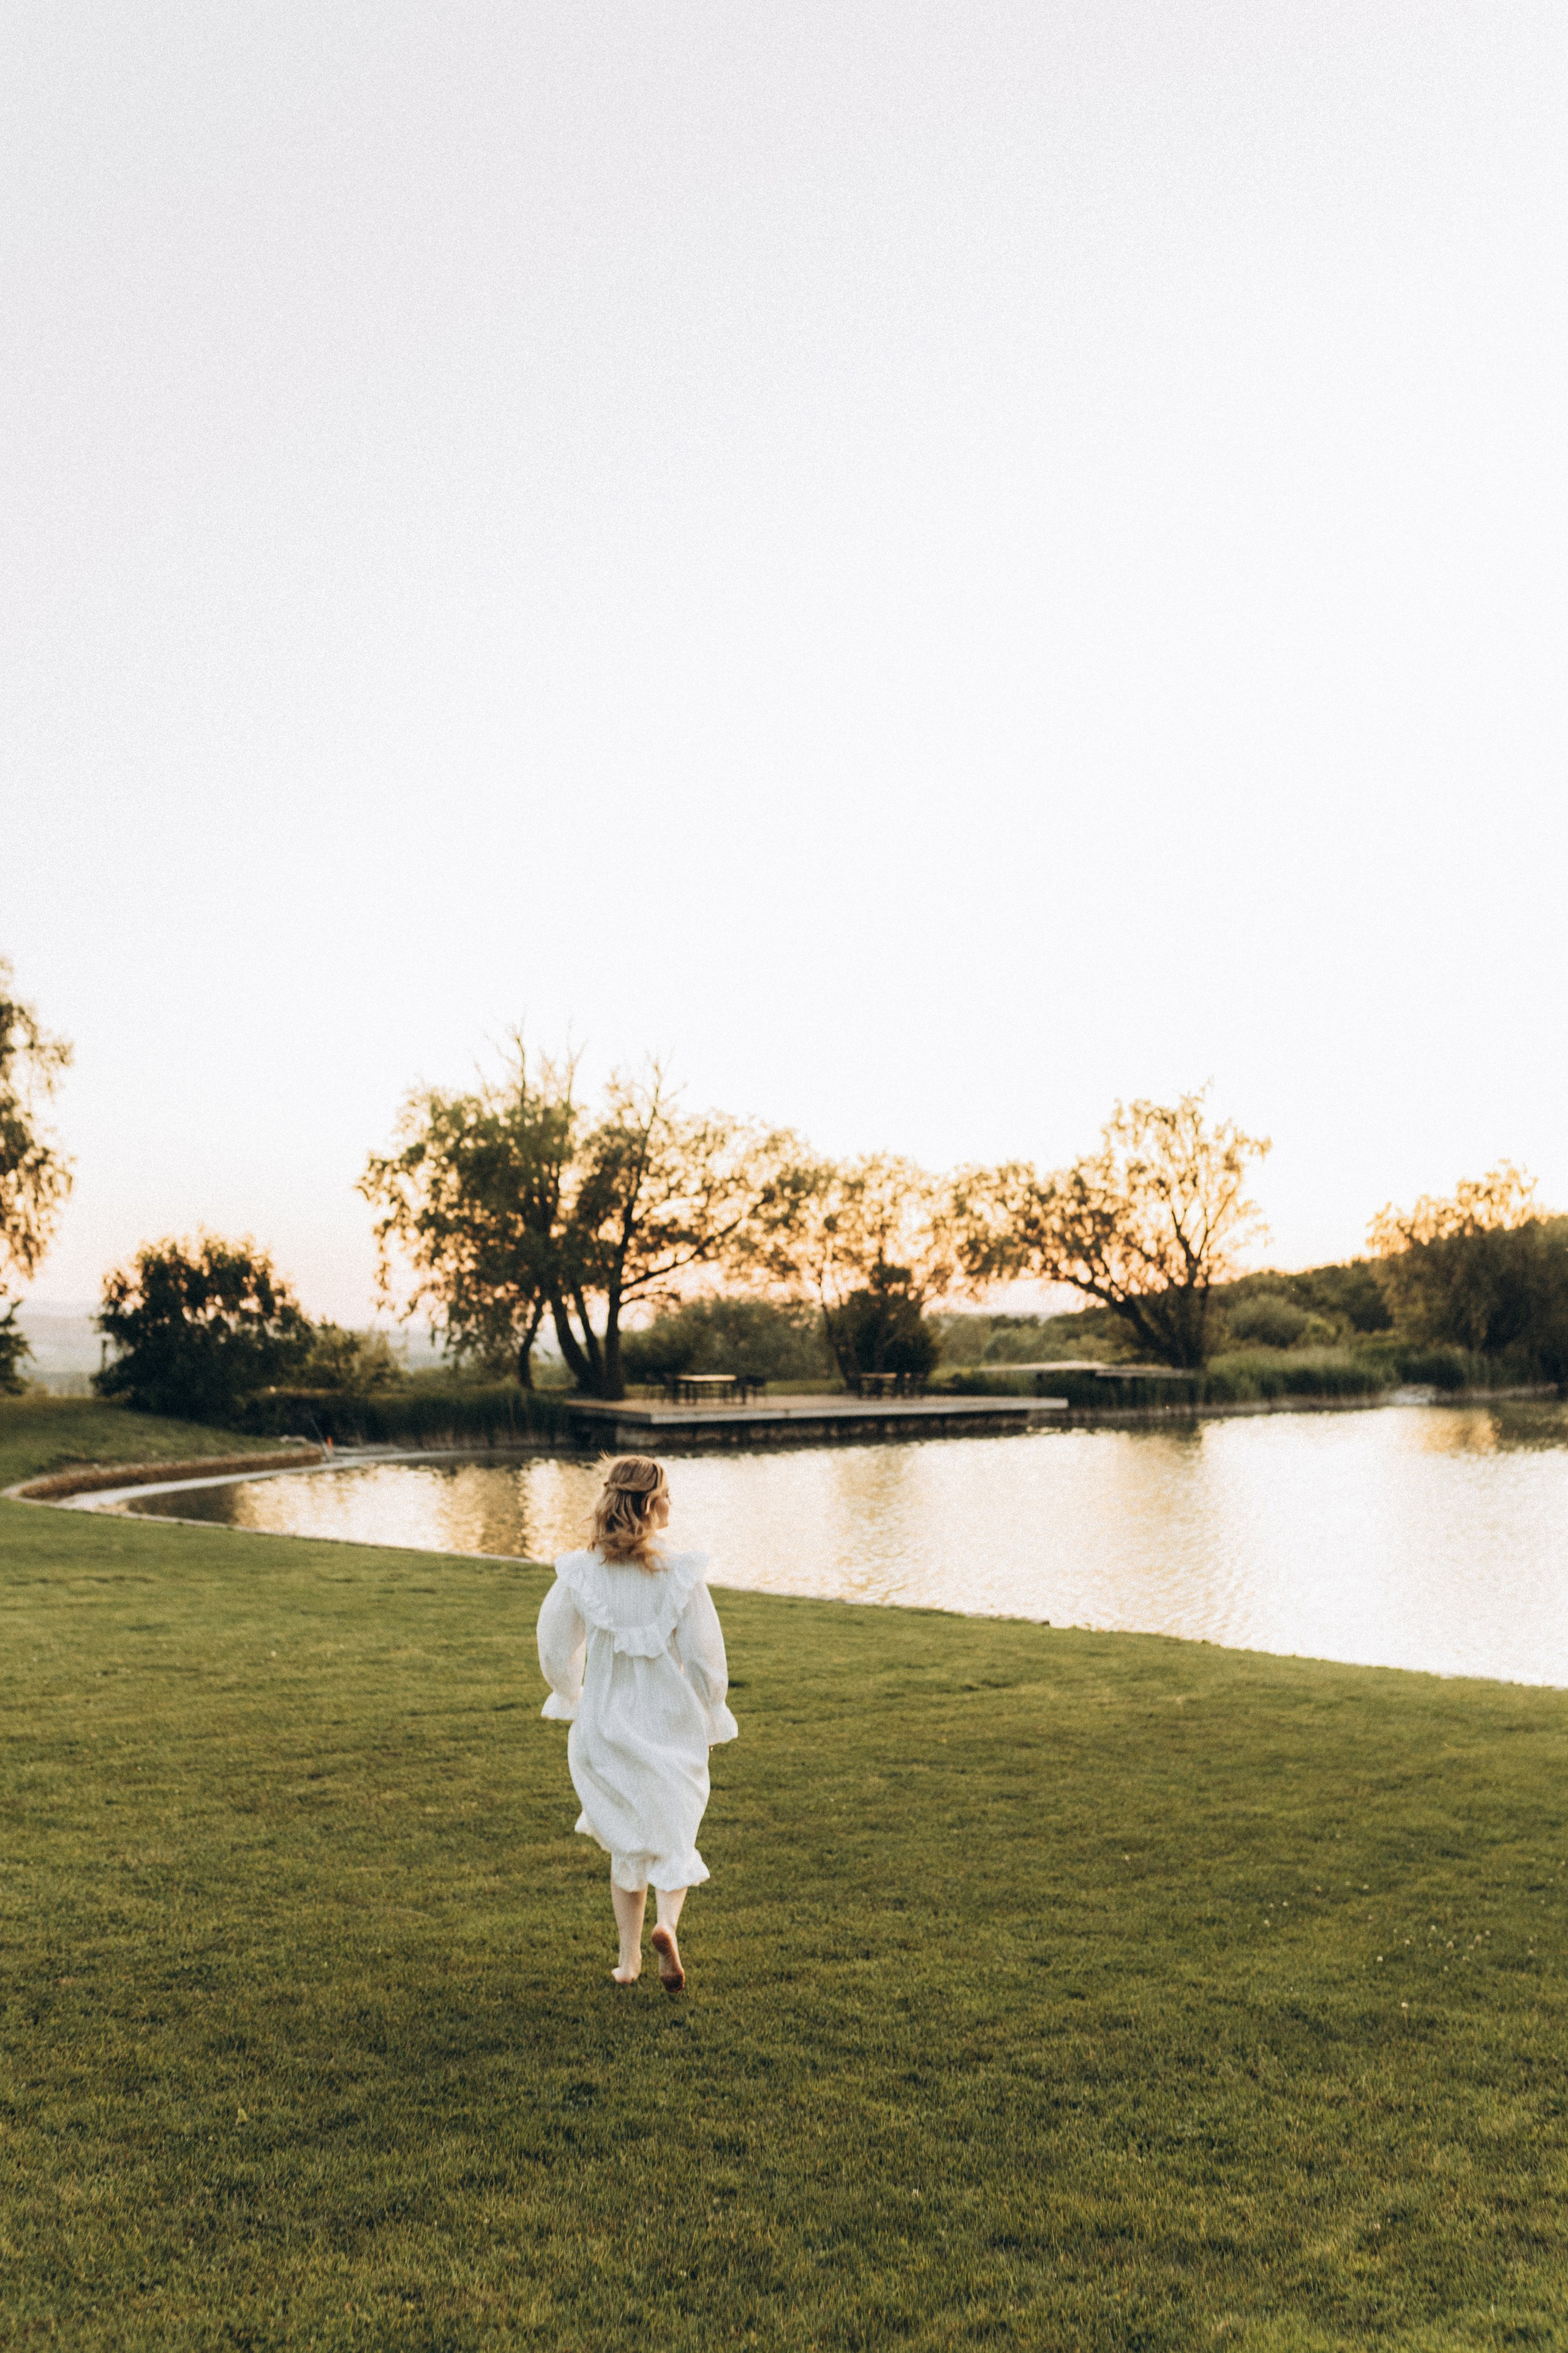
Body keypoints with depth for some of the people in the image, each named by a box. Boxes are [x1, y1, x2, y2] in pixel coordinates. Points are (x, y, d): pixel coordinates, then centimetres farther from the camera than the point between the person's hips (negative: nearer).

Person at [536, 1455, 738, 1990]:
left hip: (607, 1725, 2)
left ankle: (629, 1959, 25)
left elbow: (555, 1653, 3)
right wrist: (708, 1724, 7)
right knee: (674, 1835, 16)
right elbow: (706, 1660, -9)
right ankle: (667, 1924, -10)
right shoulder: (681, 1575, -16)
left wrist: (571, 1700, 22)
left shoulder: (579, 1575, -10)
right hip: (671, 1723, -2)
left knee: (627, 1842, 19)